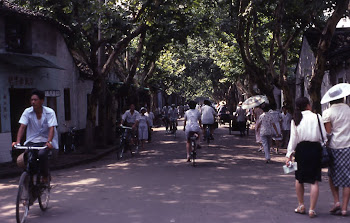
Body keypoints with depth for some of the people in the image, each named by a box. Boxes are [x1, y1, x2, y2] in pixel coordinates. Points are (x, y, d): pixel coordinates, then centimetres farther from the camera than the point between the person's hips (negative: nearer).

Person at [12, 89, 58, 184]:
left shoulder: (49, 112, -8)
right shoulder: (27, 112, -2)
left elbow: (51, 128, -18)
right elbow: (22, 127, -9)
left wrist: (49, 142, -36)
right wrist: (18, 142, -24)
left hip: (45, 141, -2)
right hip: (32, 141, 3)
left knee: (42, 154, -32)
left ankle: (45, 176, -7)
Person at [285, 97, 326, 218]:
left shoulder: (295, 120, 1)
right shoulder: (317, 117, -3)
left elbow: (293, 138, 0)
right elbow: (324, 135, -5)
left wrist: (289, 155, 3)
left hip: (301, 149, 2)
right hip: (315, 148, -2)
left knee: (299, 179, 18)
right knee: (314, 181, 2)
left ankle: (301, 206, 24)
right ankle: (312, 209, 0)